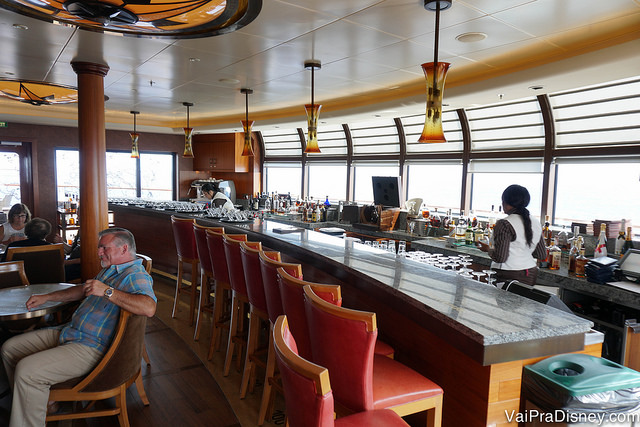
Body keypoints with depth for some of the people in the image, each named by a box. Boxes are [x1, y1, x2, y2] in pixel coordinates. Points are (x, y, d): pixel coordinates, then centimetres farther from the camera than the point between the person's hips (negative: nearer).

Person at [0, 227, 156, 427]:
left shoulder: (135, 276, -18)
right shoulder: (109, 269, 16)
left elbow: (149, 308, -39)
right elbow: (84, 290, 33)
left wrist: (107, 291, -36)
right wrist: (47, 297, 29)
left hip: (91, 347, -11)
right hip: (68, 332, 11)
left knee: (26, 370, -23)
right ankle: (39, 401, 27)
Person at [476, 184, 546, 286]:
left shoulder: (504, 224, -15)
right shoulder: (536, 224, 7)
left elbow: (500, 258, -18)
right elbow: (542, 255, 13)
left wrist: (488, 249, 1)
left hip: (508, 277, -7)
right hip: (531, 276, 7)